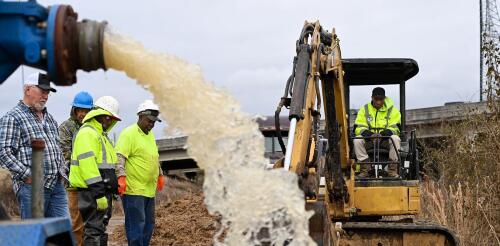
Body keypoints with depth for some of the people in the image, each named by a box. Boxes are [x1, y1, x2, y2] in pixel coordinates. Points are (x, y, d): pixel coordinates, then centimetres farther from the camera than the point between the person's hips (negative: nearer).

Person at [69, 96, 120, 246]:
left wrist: (114, 188, 23)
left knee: (101, 229, 14)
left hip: (102, 190, 11)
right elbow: (87, 163, -22)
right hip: (91, 192, -10)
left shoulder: (101, 134, 21)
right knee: (94, 230, -12)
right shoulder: (87, 133, -13)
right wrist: (98, 193, -25)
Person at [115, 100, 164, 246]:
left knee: (148, 224, 13)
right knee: (136, 225, -8)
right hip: (133, 190, -9)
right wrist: (121, 177, -29)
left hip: (150, 190, 9)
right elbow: (119, 157, -20)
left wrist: (160, 175, 29)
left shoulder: (150, 134, 17)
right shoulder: (129, 134, -11)